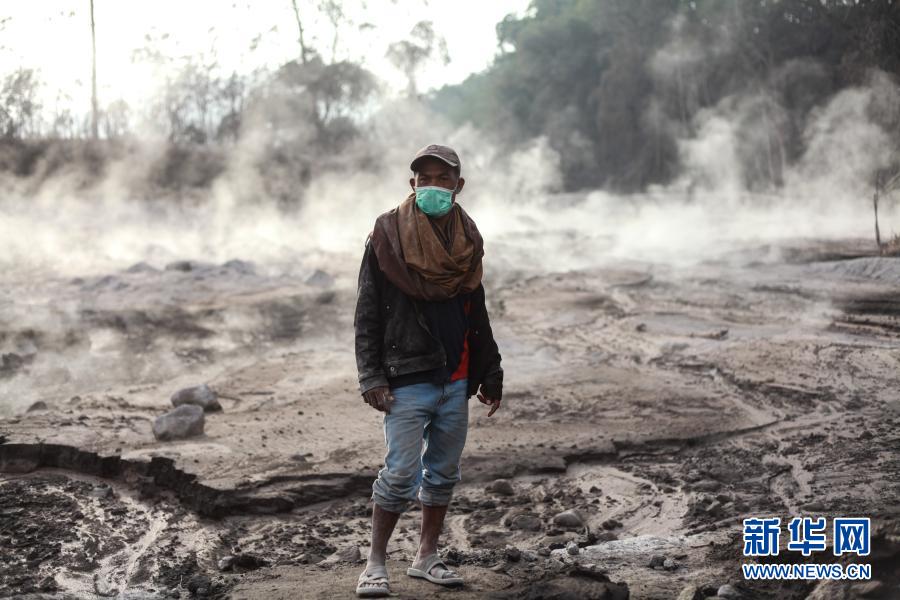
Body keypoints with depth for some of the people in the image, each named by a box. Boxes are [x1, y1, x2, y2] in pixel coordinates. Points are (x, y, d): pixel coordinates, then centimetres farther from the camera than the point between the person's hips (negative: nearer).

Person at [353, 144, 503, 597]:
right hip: (407, 380, -5)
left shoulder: (467, 240, 9)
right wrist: (371, 377, -12)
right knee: (401, 472, -9)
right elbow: (367, 315, -5)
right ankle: (376, 563, 5)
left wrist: (490, 373, 15)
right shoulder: (387, 236, -6)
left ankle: (427, 556, 24)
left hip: (456, 380, 5)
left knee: (444, 472, 11)